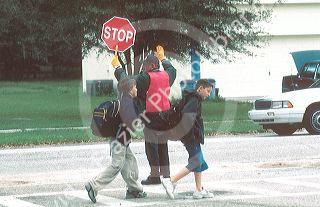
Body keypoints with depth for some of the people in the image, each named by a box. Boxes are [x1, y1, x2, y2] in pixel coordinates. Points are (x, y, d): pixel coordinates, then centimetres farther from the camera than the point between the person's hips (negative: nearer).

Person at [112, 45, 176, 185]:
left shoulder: (146, 78, -14)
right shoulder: (166, 75, 6)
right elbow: (172, 70, 31)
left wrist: (117, 67, -2)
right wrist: (163, 58, 46)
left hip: (151, 116, -7)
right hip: (165, 115, 7)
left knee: (151, 145, -1)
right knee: (163, 145, 14)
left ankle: (155, 176, -2)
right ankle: (166, 174, 18)